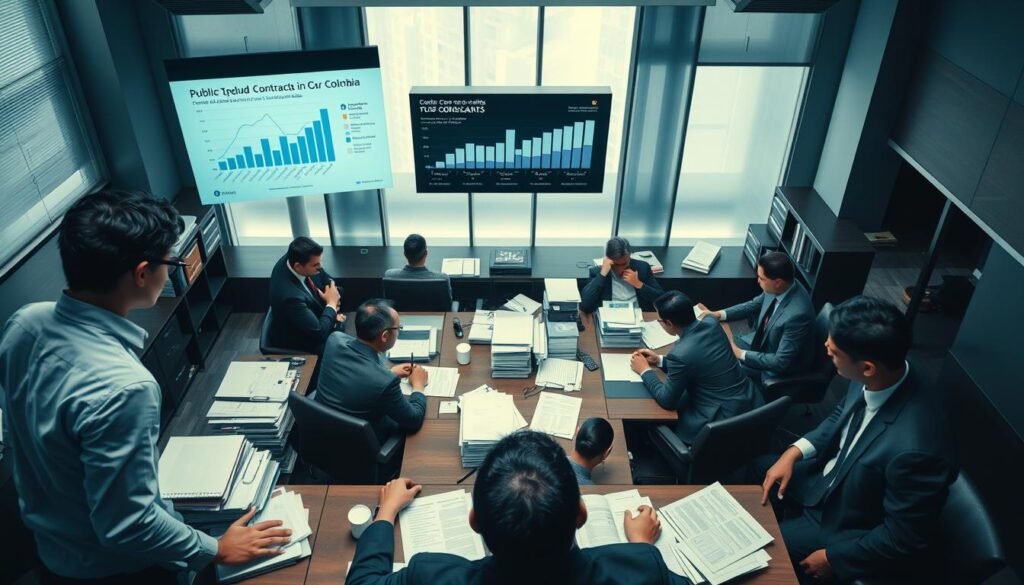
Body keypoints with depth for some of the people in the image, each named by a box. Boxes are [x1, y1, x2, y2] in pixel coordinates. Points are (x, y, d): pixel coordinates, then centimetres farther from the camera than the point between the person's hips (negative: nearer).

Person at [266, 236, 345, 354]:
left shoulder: (293, 259, -19)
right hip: (299, 341, -8)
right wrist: (331, 304, -20)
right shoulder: (290, 295, -41)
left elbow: (327, 280, 1)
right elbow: (319, 333, -33)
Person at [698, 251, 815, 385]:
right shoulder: (776, 288, -16)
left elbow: (781, 362, -31)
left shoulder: (797, 314, -39)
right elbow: (755, 305, 6)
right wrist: (718, 314, -5)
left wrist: (740, 354, -24)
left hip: (779, 368, -7)